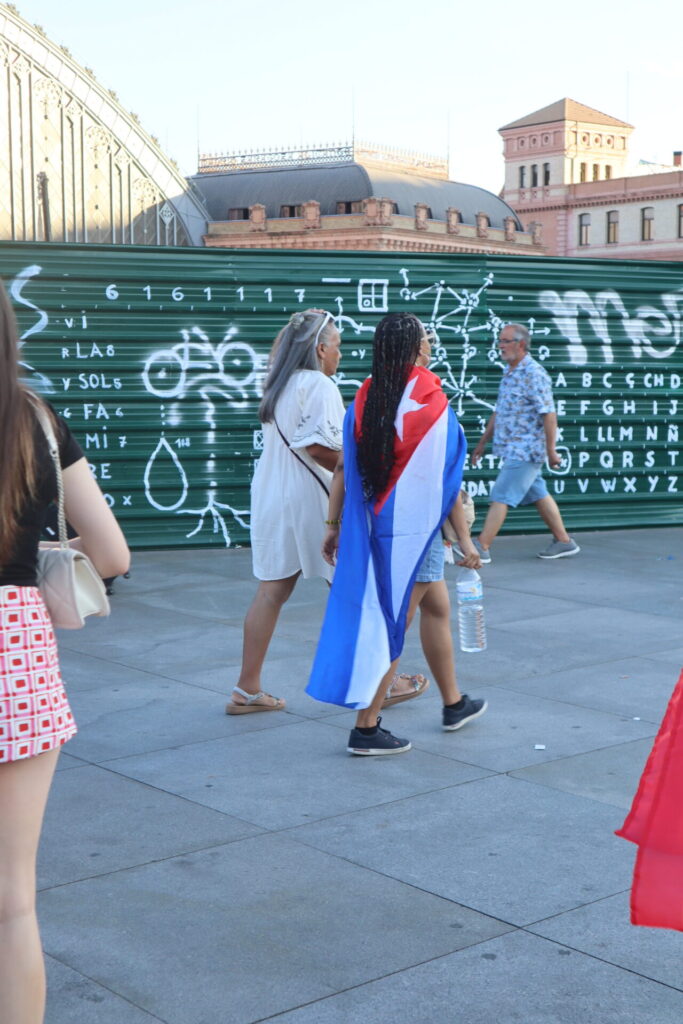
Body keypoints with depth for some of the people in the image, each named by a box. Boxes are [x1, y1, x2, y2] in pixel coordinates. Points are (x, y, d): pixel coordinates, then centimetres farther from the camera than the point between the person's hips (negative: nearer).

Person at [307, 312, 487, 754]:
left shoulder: (365, 399, 0)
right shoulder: (431, 403, -15)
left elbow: (343, 469, 1)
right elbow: (445, 481, -14)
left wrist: (333, 524, 9)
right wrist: (465, 538, -7)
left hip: (374, 524, 7)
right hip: (414, 528, -7)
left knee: (437, 608, 22)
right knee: (394, 623, 0)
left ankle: (454, 703, 36)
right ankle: (366, 728, 4)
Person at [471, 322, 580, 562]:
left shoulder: (534, 374, -16)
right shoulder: (509, 373, 13)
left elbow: (549, 415, -18)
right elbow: (498, 412, 21)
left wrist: (551, 450, -18)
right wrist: (483, 442, 21)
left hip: (524, 450, -9)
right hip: (515, 450, 9)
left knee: (501, 497, -8)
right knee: (538, 495, 14)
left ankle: (481, 547, -6)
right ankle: (563, 541, 22)